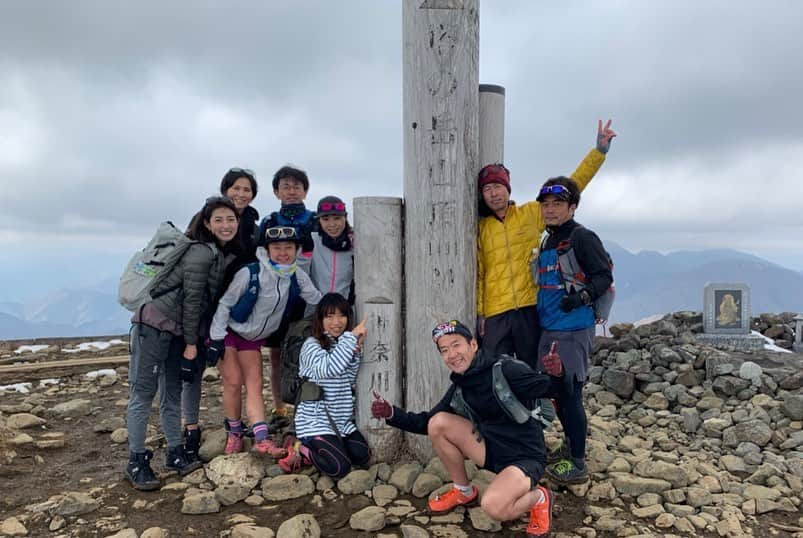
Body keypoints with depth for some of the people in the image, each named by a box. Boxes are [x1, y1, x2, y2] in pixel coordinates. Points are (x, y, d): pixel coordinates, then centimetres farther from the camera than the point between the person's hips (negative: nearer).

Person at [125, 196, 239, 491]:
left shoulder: (222, 254, 10)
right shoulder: (202, 252, -17)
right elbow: (191, 299, -16)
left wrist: (194, 340, 13)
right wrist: (191, 343, -12)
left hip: (177, 329, 9)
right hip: (153, 323, -9)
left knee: (172, 393, 13)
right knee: (143, 392, -2)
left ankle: (175, 454, 22)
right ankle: (136, 462, 6)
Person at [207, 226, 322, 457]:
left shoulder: (297, 276, -10)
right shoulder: (250, 273, -25)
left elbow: (316, 300, 2)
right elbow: (225, 303, -17)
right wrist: (216, 337, -18)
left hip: (253, 337, 4)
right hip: (229, 331, -4)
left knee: (254, 385, -2)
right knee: (233, 382, -7)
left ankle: (262, 438, -7)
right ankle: (234, 433, 11)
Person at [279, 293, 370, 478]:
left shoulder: (343, 345, 9)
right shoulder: (312, 345, -13)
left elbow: (350, 381, -1)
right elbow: (330, 368, -33)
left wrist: (356, 349, -14)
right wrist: (351, 337, -25)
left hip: (342, 421, 8)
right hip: (315, 420, -8)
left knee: (362, 456, -4)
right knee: (340, 468, -19)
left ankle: (312, 450, 11)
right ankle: (301, 451, 7)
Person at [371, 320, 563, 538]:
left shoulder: (504, 370, -18)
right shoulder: (458, 389, 3)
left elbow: (548, 387, -27)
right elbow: (425, 422, 11)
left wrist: (556, 374, -50)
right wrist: (392, 413, -4)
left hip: (525, 456, -7)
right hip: (492, 449, 7)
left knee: (493, 506, -33)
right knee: (438, 422, -8)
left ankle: (538, 497, 2)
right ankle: (464, 491, 11)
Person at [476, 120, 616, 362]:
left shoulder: (531, 214, 6)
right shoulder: (481, 228, 8)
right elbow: (479, 274, 8)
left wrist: (599, 151, 1)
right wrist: (479, 312, 3)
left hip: (530, 307, 0)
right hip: (495, 314, 0)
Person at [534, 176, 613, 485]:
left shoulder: (582, 238, -9)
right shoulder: (548, 243, 17)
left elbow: (604, 276, -13)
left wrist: (584, 295, -28)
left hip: (574, 331, -8)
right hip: (549, 330, 8)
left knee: (569, 394, -6)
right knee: (556, 391, 16)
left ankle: (577, 465, 5)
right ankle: (569, 445, 33)